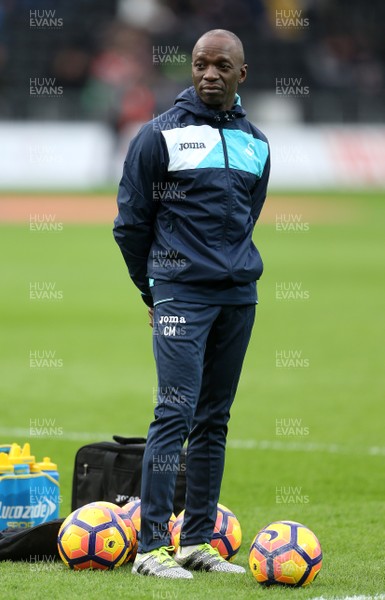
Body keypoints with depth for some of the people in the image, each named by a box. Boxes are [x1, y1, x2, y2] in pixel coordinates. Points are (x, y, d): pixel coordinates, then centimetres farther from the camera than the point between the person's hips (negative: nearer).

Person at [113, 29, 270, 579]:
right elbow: (131, 222, 3)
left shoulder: (256, 144, 12)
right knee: (176, 413, -14)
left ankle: (197, 542, 13)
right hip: (182, 294, -5)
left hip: (239, 295, 5)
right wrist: (153, 290, 9)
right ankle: (152, 546, -14)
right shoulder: (161, 136, -3)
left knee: (214, 420, 7)